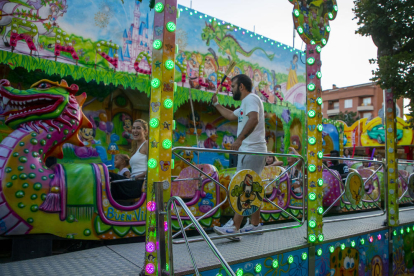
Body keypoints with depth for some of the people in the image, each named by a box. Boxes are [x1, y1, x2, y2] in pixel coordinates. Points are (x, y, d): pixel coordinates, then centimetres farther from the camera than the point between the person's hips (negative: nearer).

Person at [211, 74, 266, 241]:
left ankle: (234, 228, -16)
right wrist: (216, 103, 42)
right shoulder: (245, 104, 25)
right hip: (252, 151, 11)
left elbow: (254, 119, -27)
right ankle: (255, 224, 20)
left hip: (251, 151, -11)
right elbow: (230, 116, 38)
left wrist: (240, 138, -35)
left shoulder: (251, 98, -8)